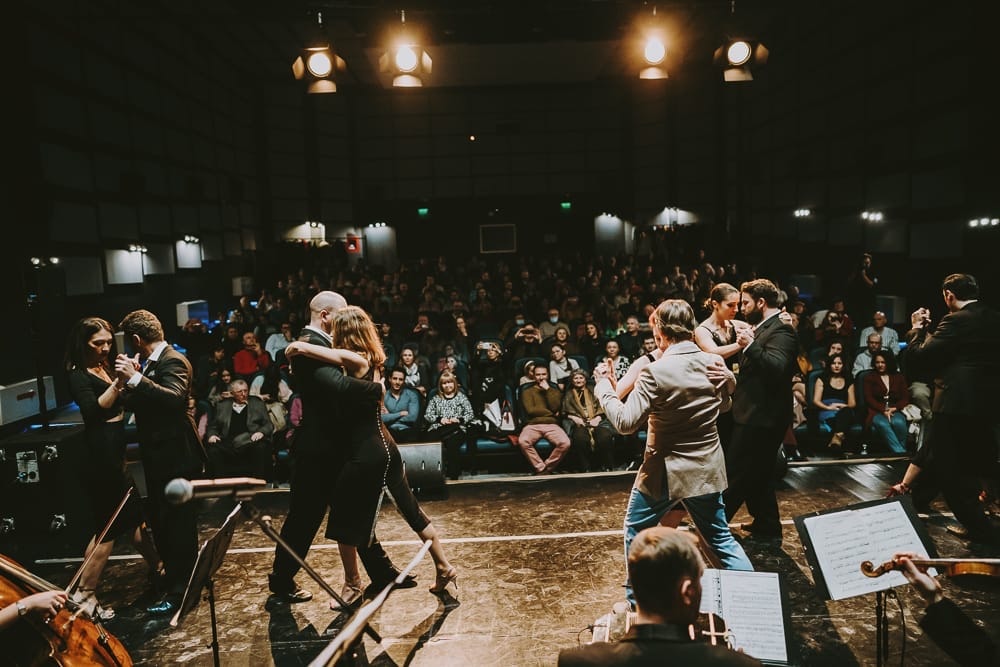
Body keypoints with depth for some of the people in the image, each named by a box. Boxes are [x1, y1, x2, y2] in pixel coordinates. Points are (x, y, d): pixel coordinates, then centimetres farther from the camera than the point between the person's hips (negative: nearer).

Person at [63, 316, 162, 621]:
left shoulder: (108, 367, 12)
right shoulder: (78, 375, -11)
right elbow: (93, 410, -27)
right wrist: (118, 383, -35)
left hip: (118, 453, 8)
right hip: (101, 456, -8)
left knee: (135, 515, 18)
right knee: (108, 527, -3)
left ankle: (156, 567, 32)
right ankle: (83, 595, 7)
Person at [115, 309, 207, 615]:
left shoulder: (173, 361, -16)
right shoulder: (152, 363, 14)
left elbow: (174, 398, -35)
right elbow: (136, 405, 12)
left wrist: (135, 379, -37)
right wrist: (128, 383, -4)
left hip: (177, 459, -10)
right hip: (160, 458, 10)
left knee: (178, 526, -1)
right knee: (162, 523, 22)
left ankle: (180, 591, 9)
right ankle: (174, 575, 39)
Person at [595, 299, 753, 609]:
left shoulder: (656, 372, -23)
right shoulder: (714, 363, -5)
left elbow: (625, 421, -21)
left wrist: (603, 385, -10)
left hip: (666, 470, -5)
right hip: (707, 468, 5)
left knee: (636, 531, 18)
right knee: (720, 536, 21)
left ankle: (637, 600, 26)